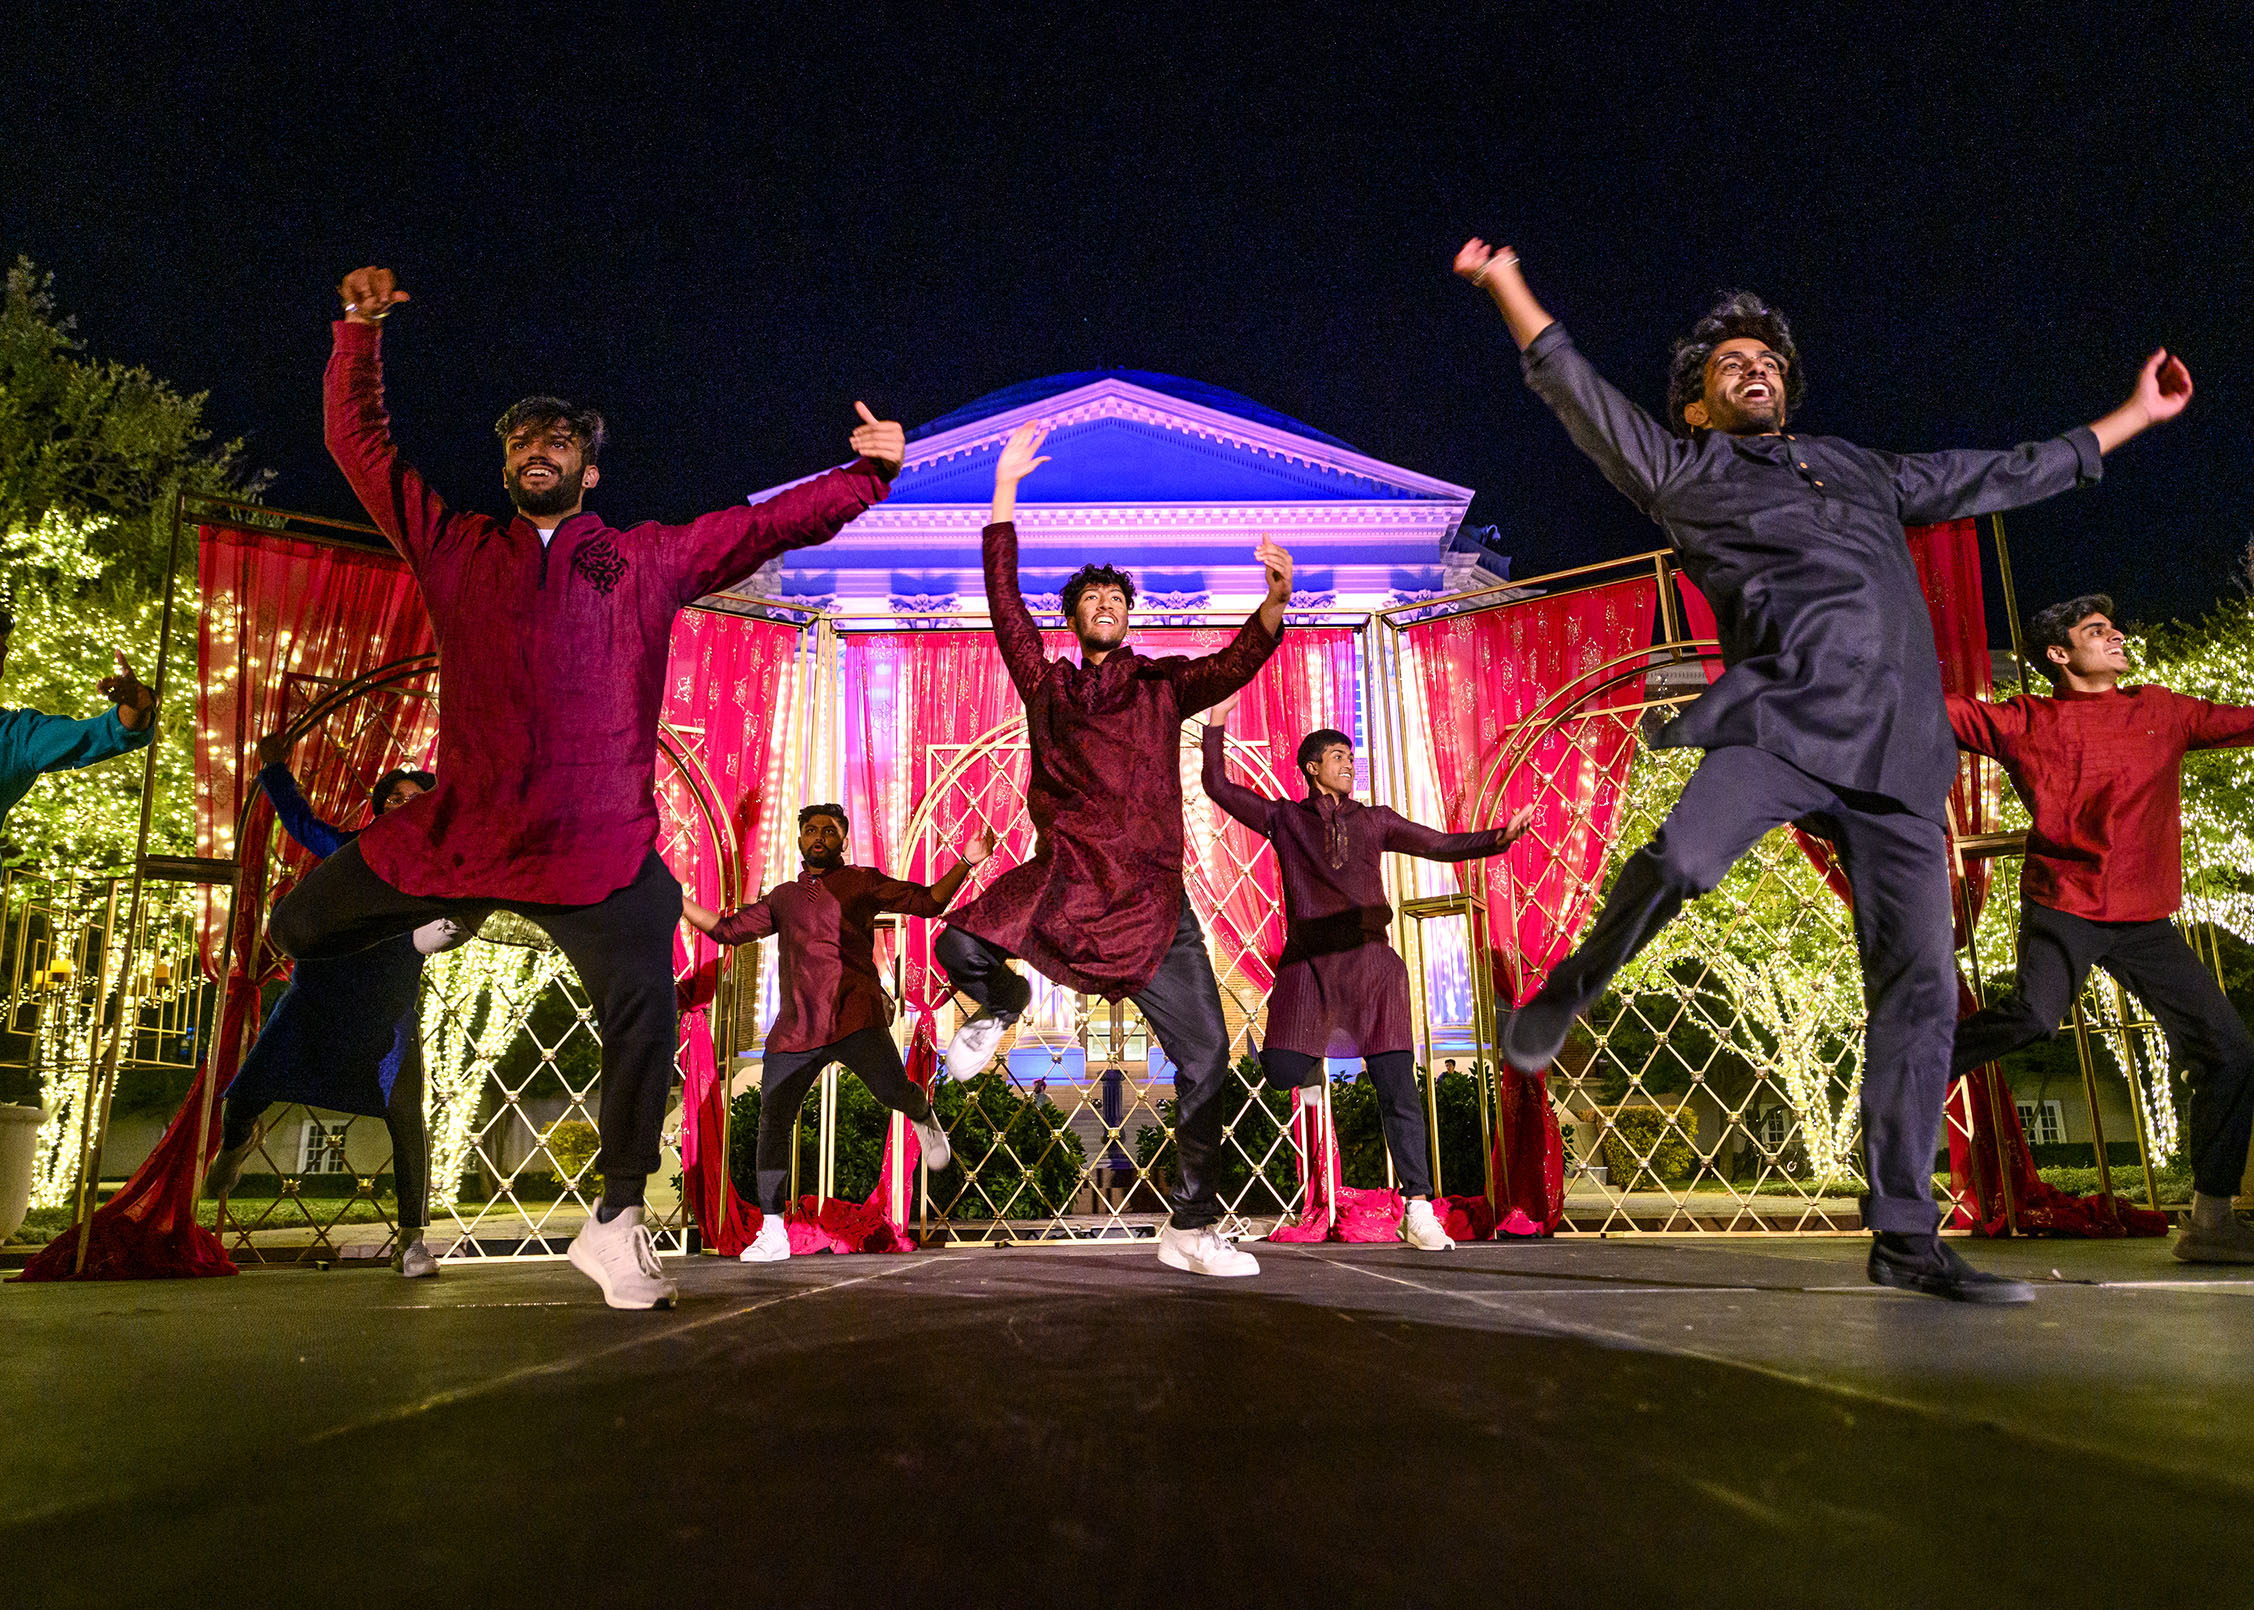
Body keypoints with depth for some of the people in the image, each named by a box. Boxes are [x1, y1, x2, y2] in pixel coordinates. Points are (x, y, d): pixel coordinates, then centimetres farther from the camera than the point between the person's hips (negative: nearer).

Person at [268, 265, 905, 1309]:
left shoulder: (651, 560, 13)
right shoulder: (456, 550, 16)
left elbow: (772, 523, 9)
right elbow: (360, 444, 19)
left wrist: (869, 474, 1)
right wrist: (360, 328, 12)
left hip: (600, 849, -2)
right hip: (459, 829, 3)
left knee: (644, 1018, -10)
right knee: (296, 930, 11)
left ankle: (615, 1224, 6)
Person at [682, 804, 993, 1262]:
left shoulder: (861, 882, 13)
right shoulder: (783, 898, 24)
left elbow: (927, 901, 6)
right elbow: (727, 928, 28)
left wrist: (966, 862, -7)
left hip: (855, 1018, -4)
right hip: (794, 1029, 4)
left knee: (892, 1090, -24)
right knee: (772, 1124, -4)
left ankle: (924, 1117, 15)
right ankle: (772, 1233, 7)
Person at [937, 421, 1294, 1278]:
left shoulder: (1161, 684, 14)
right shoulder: (1046, 683, 15)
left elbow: (1234, 665, -3)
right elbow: (1005, 604, 7)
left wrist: (1275, 603, -23)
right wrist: (1005, 492, 3)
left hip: (1151, 894, 1)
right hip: (1064, 876, 0)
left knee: (1205, 1056, -5)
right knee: (962, 945, -27)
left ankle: (1191, 1228, 10)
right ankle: (1005, 1003, 11)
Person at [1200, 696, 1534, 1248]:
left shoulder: (1375, 821, 16)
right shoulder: (1283, 817, 12)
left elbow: (1443, 845, 13)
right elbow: (1218, 786, 10)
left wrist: (1500, 836, -2)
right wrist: (1217, 719, 7)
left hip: (1369, 959, 1)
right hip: (1308, 961, -1)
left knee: (1397, 1086, -7)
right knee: (1281, 1070, -18)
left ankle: (1417, 1210, -2)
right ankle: (1315, 1065, 18)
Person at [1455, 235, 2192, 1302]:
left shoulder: (1862, 470, 31)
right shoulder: (1681, 471, 17)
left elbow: (2006, 475, 40)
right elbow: (1578, 392, 10)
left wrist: (2136, 414, 47)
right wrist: (1508, 288, 3)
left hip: (1897, 748, 4)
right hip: (1784, 713, -4)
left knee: (1919, 989, -3)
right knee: (1681, 858, -35)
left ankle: (1905, 1236, 5)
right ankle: (1569, 993, -6)